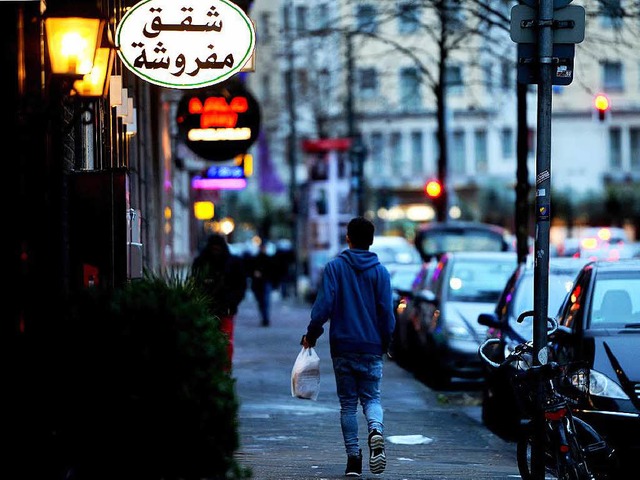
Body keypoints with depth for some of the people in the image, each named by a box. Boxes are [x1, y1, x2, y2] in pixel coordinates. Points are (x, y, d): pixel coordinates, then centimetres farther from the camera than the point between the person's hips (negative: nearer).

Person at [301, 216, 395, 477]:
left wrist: (311, 335, 3)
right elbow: (387, 313, 0)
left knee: (348, 403, 8)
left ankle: (353, 458, 3)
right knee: (371, 398, 8)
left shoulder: (334, 267, -3)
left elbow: (323, 306, -9)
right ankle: (376, 431, -24)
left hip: (342, 347, -1)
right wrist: (384, 345, 13)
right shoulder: (380, 272, 1)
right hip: (372, 348, 1)